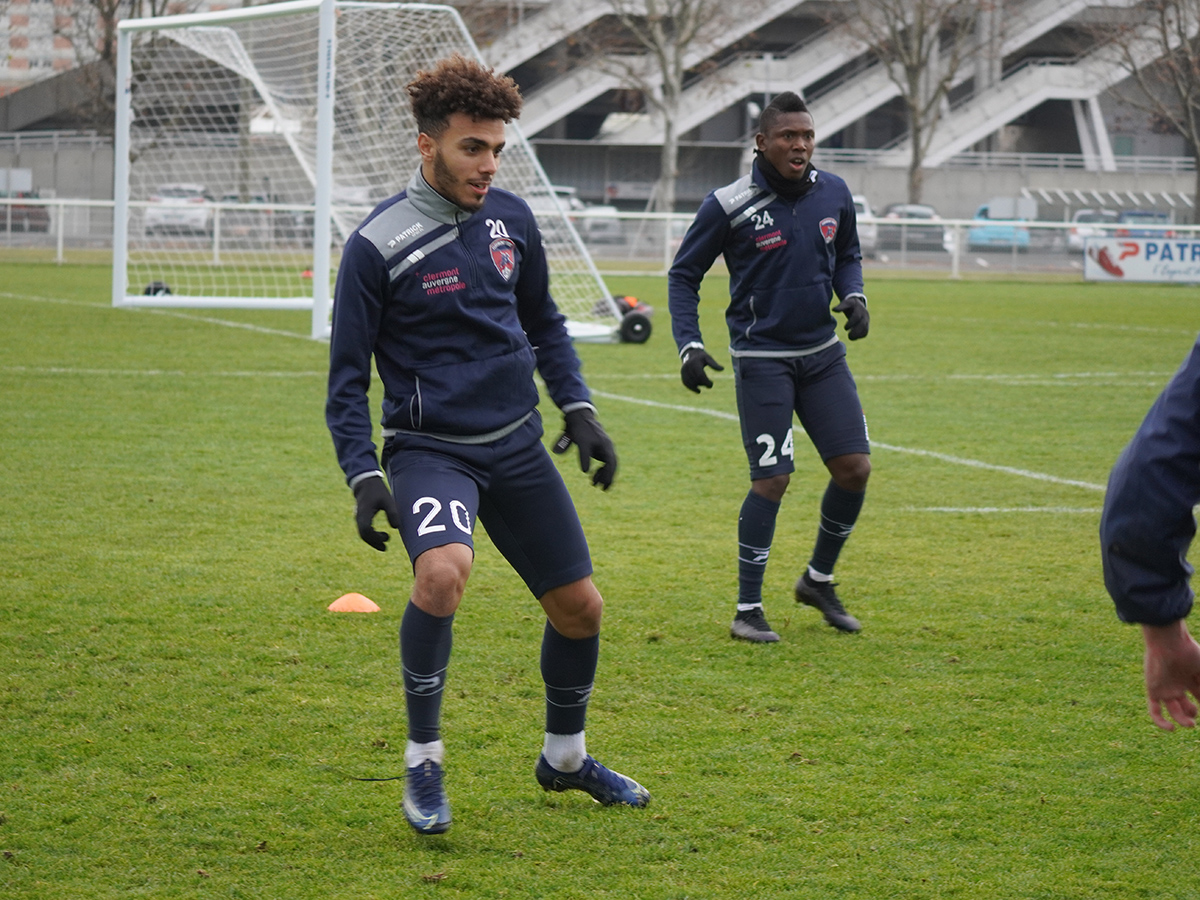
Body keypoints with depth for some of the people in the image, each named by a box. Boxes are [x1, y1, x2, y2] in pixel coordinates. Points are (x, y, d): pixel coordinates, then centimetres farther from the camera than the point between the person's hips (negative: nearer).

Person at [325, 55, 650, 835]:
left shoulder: (510, 217, 4)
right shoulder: (378, 245, -12)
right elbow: (348, 380, -6)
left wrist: (579, 410, 9)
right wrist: (363, 478, -16)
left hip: (518, 445, 6)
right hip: (429, 449, -6)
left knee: (579, 607, 9)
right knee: (443, 572, -33)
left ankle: (565, 757, 36)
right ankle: (424, 762, -15)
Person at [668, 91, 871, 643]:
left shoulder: (833, 194, 2)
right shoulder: (730, 205, -11)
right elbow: (683, 274, -2)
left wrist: (853, 297, -1)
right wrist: (689, 345, -13)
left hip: (822, 354, 5)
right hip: (762, 359, -5)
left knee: (854, 468, 0)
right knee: (772, 480, -9)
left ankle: (818, 581, 22)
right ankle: (747, 610, 2)